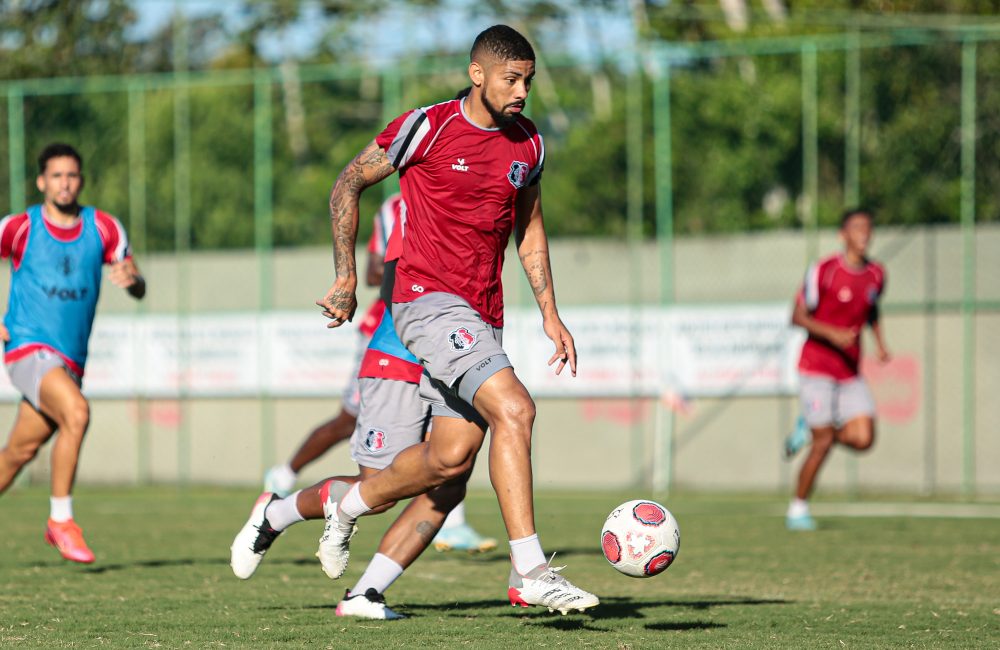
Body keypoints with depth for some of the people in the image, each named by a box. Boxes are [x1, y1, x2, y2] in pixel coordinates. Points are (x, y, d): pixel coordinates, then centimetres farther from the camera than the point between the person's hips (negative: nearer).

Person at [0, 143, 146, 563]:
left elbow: (138, 290, 7)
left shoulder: (104, 228, 5)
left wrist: (132, 279, -17)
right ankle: (60, 520, -21)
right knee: (76, 412, -30)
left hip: (69, 362, 5)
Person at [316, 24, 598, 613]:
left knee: (454, 456, 2)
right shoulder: (428, 128, -8)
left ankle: (348, 504, 29)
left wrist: (550, 315, 16)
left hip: (483, 316, 7)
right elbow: (349, 185, 2)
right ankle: (530, 573, -25)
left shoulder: (528, 145, 9)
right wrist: (347, 278, 0)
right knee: (514, 409, -25)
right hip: (428, 300, -7)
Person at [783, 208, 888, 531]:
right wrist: (832, 334, -23)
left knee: (863, 439, -11)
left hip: (850, 372, 5)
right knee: (823, 444, -8)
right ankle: (798, 508, 11)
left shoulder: (876, 274, 6)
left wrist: (880, 342, 8)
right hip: (816, 368, -5)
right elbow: (798, 316, -9)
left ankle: (808, 430, 17)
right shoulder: (823, 271, -11)